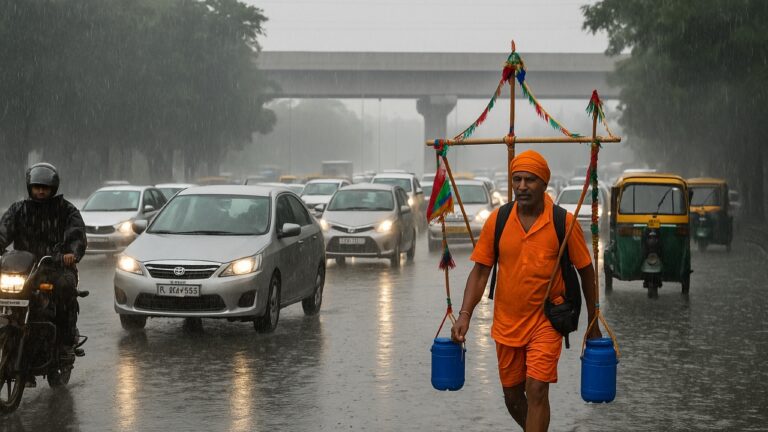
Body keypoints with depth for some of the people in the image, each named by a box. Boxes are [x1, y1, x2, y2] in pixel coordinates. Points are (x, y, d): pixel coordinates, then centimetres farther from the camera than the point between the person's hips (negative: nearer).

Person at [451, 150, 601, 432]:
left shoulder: (564, 222, -9)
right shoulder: (497, 220, -3)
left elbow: (586, 271, 1)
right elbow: (480, 271, 2)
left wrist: (593, 324, 5)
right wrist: (465, 315, -9)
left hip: (546, 320, -3)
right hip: (506, 322, 4)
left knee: (536, 389, -15)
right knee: (512, 395, 13)